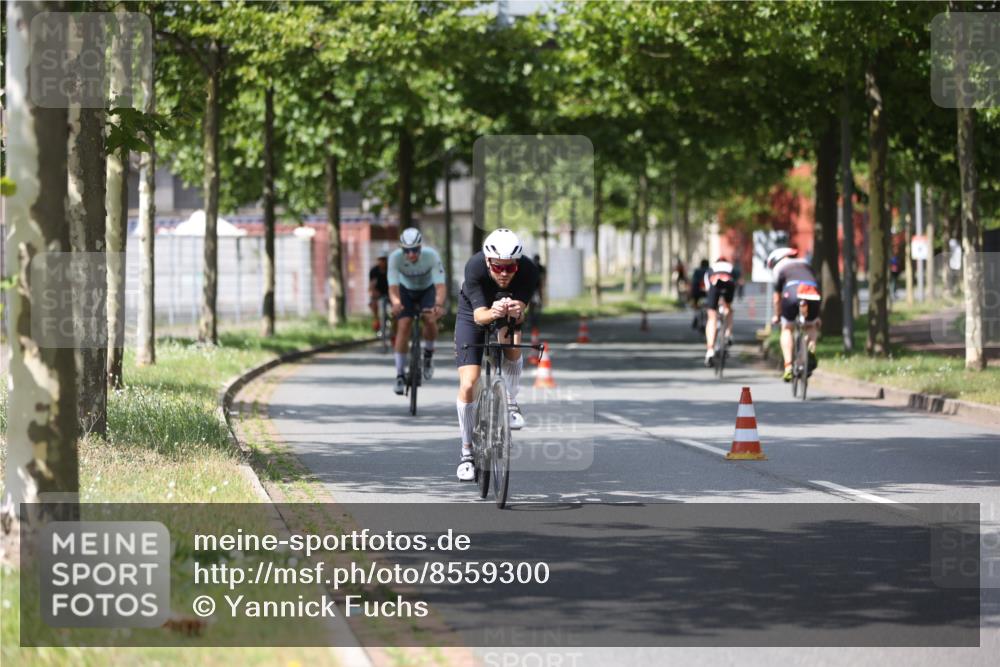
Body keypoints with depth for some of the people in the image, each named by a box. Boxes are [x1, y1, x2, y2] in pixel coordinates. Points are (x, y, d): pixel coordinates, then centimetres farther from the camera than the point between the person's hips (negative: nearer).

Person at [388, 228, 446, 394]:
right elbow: (393, 288, -36)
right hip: (406, 290, 0)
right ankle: (400, 375, -9)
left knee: (430, 319, -26)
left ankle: (428, 353, 4)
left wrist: (439, 305, -59)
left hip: (428, 290, 0)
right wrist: (396, 302, -58)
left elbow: (440, 286, -39)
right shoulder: (395, 257, -32)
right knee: (403, 325, -17)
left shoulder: (431, 255, -34)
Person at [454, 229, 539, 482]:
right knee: (468, 384, -12)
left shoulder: (528, 271, -32)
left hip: (509, 318, 2)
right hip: (472, 317, -2)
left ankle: (510, 402, -2)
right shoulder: (474, 268, -35)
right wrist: (492, 313, -62)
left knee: (513, 345, -31)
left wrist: (515, 312, -59)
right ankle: (467, 452, 4)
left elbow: (521, 314, -35)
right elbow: (479, 314, -40)